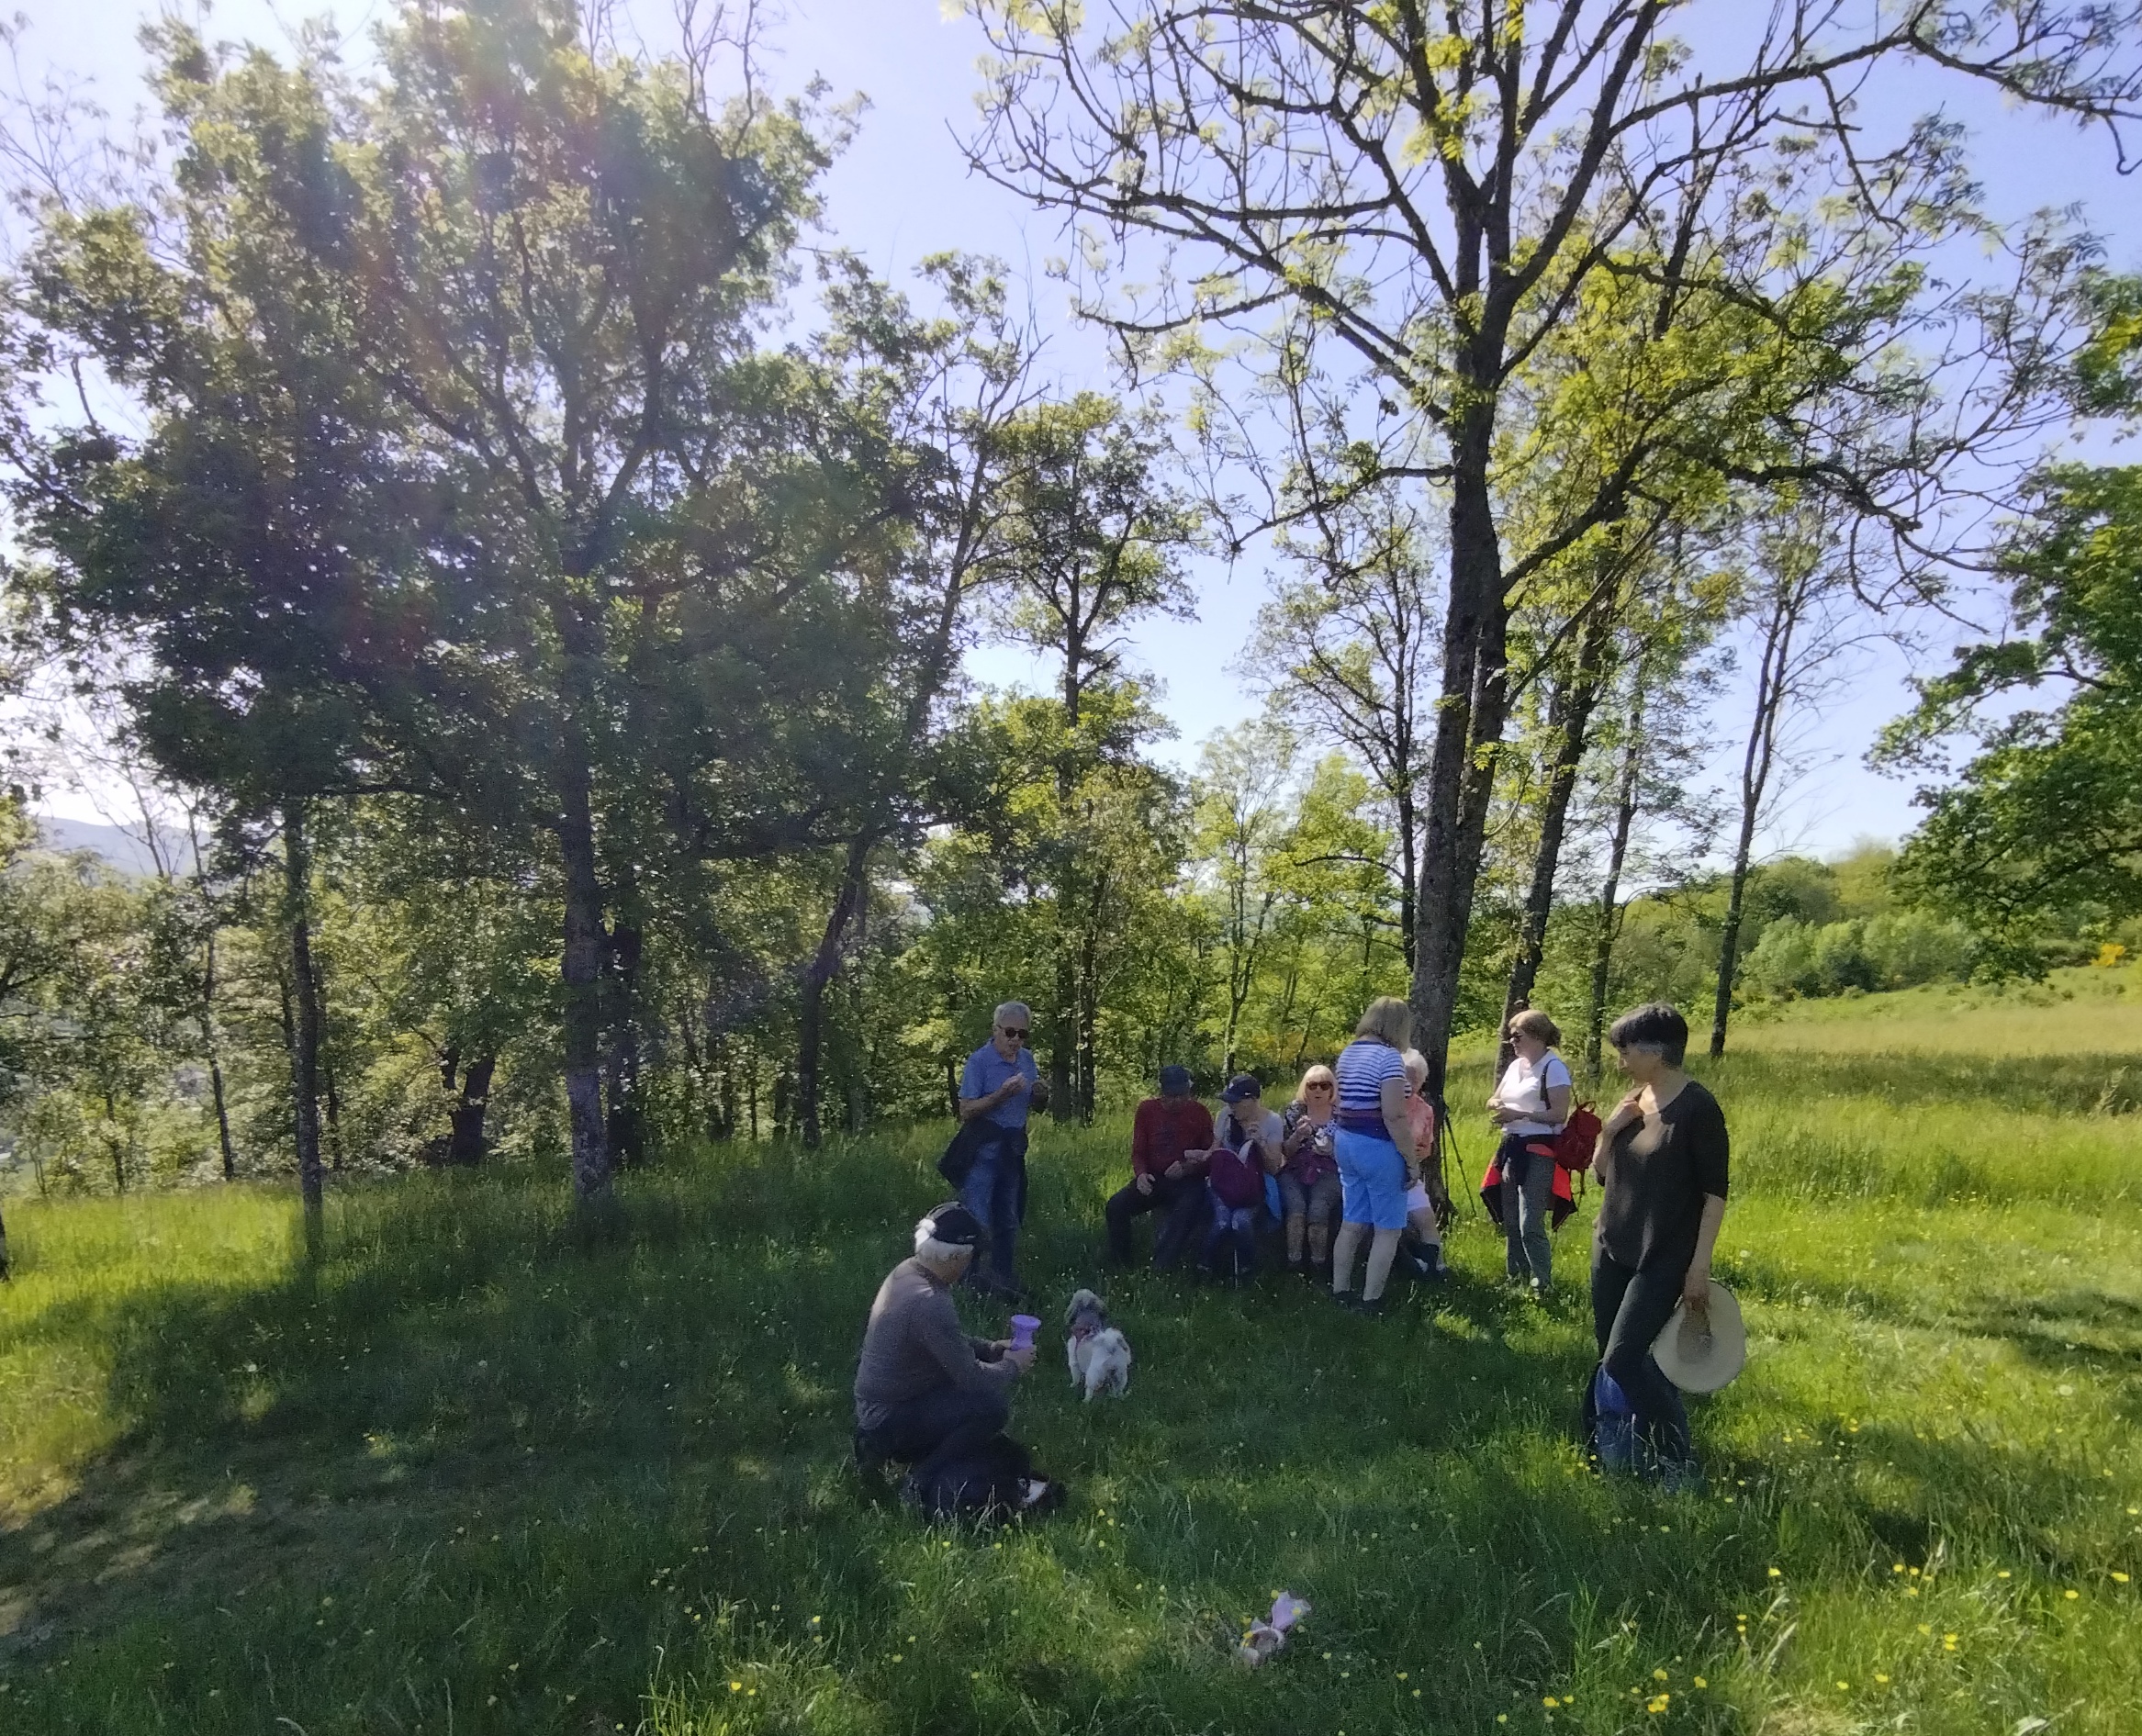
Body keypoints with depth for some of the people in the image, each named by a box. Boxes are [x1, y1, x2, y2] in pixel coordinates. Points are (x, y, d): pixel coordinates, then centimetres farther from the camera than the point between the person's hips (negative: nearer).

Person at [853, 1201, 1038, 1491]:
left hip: (876, 1402, 10)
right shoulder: (929, 1303, -30)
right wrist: (1013, 1366, -5)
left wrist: (993, 1348, 5)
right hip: (892, 1418, -10)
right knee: (993, 1408, -20)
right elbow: (971, 1378, -24)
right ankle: (922, 1483, -4)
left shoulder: (907, 1271, -1)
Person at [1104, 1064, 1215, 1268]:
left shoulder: (1200, 1113, -3)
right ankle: (1120, 1267, -9)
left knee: (1185, 1212, -37)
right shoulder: (1147, 1109, 3)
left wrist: (1187, 1167, -20)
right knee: (1116, 1205, -22)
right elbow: (1138, 1152, 7)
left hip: (1187, 1182, -3)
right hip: (1153, 1180, 3)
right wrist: (1141, 1174, -16)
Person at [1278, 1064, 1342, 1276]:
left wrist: (1332, 1150, -11)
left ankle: (1319, 1263, -13)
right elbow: (1285, 1151, 8)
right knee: (1296, 1206, -31)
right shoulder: (1294, 1111, 9)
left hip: (1327, 1174, -1)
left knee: (1318, 1210, -31)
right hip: (1294, 1172, 1)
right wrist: (1298, 1135, -11)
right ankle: (1293, 1260, -19)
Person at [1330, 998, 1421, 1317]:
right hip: (1378, 1147, -8)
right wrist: (1412, 1159, -14)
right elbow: (1393, 1117, -20)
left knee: (1352, 1223, 15)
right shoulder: (1388, 1056, -15)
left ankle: (1340, 1293, 20)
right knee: (1387, 1229, 3)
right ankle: (1370, 1302, 4)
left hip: (1346, 1142, 8)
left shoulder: (1347, 1053, 11)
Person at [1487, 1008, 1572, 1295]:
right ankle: (1516, 1279, 28)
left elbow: (1560, 1114, -18)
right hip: (1512, 1148, 9)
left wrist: (1519, 1114, -21)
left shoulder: (1554, 1067, -12)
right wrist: (1497, 1105, -4)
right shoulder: (1516, 1065, 12)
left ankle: (1542, 1286, -4)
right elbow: (1494, 1099, 20)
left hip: (1538, 1152, -9)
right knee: (1510, 1221, 15)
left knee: (1530, 1225, -13)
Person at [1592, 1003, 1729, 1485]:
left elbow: (1714, 1193, -14)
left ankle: (1679, 1463, 4)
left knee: (1622, 1360, -11)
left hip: (1663, 1259, -8)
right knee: (1612, 1359, 11)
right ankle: (1639, 1447, 26)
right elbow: (1601, 1173, 11)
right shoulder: (1633, 1100, 6)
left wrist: (1700, 1266, -16)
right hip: (1612, 1250, 8)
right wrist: (1609, 1130, -8)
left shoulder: (1698, 1108, -15)